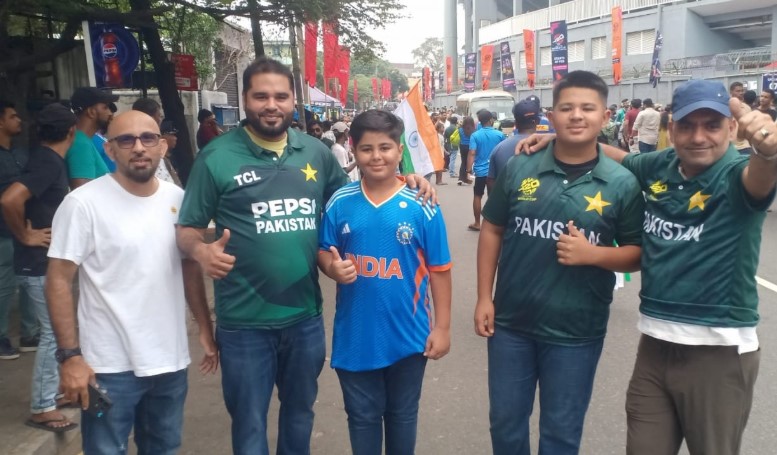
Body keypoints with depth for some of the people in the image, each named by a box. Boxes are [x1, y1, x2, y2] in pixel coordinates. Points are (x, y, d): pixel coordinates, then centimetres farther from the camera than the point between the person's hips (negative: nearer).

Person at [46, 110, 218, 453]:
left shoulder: (177, 198, 2)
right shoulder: (83, 203, -12)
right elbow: (59, 281, -10)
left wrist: (205, 328, 9)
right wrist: (70, 355, -14)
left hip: (171, 360, 5)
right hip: (110, 366, -4)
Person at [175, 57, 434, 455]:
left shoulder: (317, 152, 3)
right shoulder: (217, 157, -9)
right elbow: (187, 228, -3)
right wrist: (201, 250, -26)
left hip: (305, 316, 4)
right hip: (244, 322, -3)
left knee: (299, 412, 25)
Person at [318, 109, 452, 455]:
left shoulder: (421, 206, -10)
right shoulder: (339, 203, -6)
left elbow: (438, 270, -5)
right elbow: (323, 252, 4)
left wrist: (442, 327, -6)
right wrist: (333, 267, -19)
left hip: (408, 335, -1)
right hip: (355, 336, 1)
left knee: (402, 414, 21)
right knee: (362, 416, 19)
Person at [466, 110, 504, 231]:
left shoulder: (475, 135, -6)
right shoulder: (500, 135, -2)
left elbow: (472, 154, -13)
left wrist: (469, 170, -12)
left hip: (480, 171, -1)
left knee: (477, 196, 10)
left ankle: (477, 223, 13)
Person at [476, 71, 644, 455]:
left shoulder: (622, 183, -7)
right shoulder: (519, 168, -4)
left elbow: (637, 254, 0)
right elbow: (492, 230, 4)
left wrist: (593, 254, -20)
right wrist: (484, 297, 0)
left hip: (576, 332, -1)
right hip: (511, 322, 2)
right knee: (505, 423, 18)